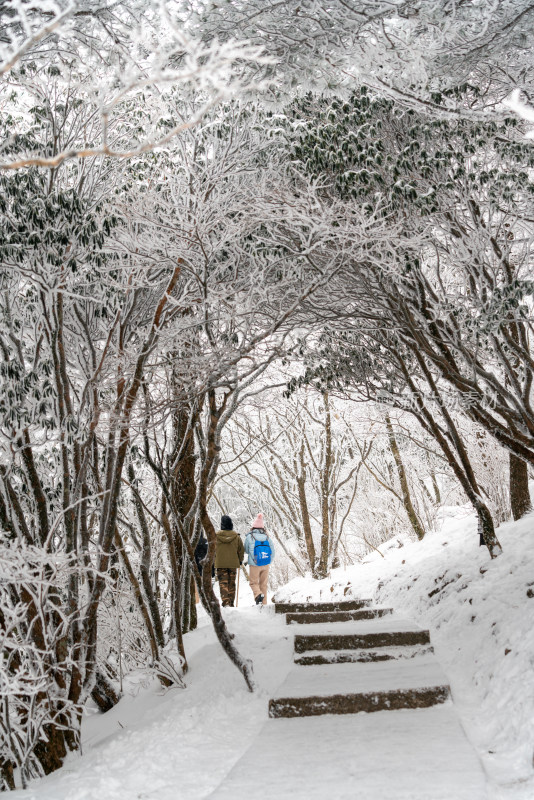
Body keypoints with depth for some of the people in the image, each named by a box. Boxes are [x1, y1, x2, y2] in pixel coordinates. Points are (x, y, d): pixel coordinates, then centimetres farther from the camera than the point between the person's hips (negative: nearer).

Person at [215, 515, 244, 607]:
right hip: (233, 563, 2)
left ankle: (225, 602, -12)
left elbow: (212, 549, 3)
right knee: (231, 583, 11)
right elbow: (241, 550, 4)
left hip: (220, 564, -1)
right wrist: (240, 560, 17)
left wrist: (213, 561, 16)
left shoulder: (217, 536, -6)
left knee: (223, 583, 1)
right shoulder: (236, 536, -3)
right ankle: (231, 602, 13)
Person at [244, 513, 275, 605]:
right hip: (266, 565, 3)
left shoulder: (249, 537, -9)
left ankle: (258, 594, -16)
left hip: (254, 565, -3)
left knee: (253, 582, 12)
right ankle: (264, 603, 15)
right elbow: (272, 552, 1)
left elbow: (246, 550, 4)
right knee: (264, 584, 14)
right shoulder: (267, 538, -2)